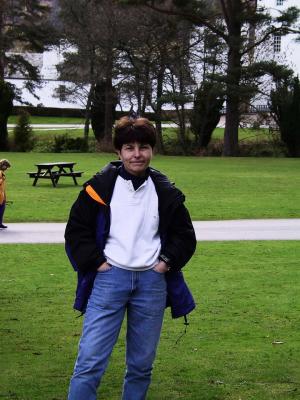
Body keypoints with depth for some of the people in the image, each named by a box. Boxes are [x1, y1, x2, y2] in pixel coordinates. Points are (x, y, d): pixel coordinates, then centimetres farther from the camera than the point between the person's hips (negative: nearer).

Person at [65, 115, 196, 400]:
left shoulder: (166, 192, 7)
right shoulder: (100, 187, -1)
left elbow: (185, 235, 15)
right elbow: (76, 230, 4)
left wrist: (167, 261, 1)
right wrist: (97, 262, -5)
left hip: (152, 282, 3)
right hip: (109, 278, -3)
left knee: (141, 364, 10)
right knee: (90, 361, -10)